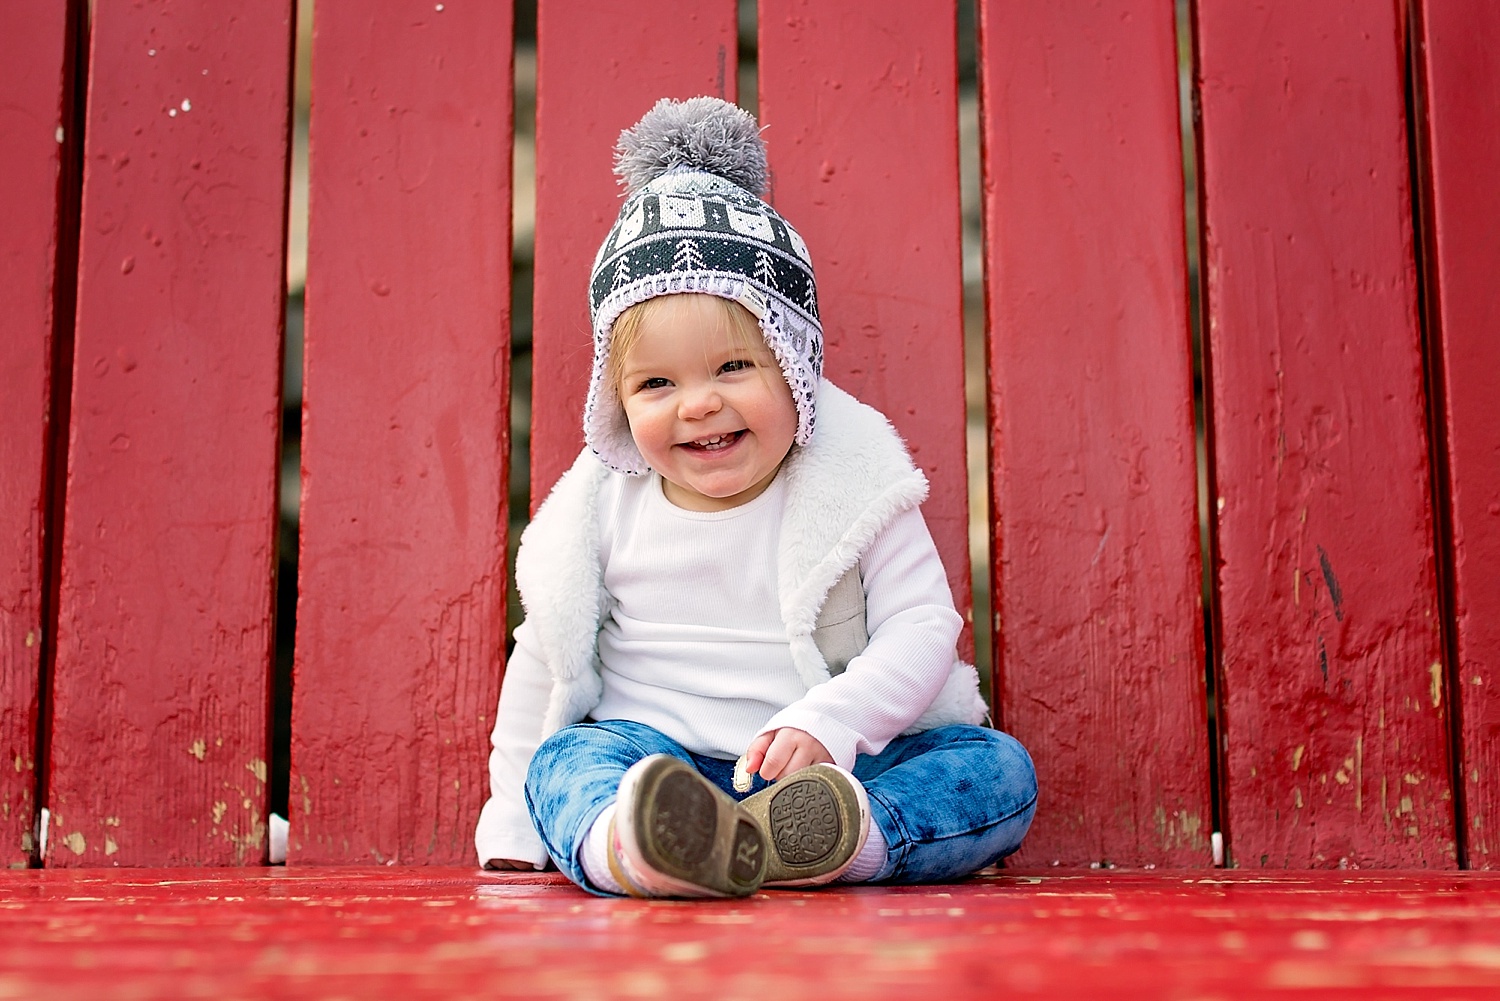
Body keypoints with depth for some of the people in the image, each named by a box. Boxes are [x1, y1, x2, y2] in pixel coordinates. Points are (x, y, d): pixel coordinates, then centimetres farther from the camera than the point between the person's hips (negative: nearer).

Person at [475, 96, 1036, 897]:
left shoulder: (854, 485, -4)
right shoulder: (603, 505, 3)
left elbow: (922, 627, -9)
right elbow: (545, 657, 13)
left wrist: (826, 723, -27)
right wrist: (513, 824, 12)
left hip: (834, 767, 0)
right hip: (651, 758, 1)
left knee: (1001, 769, -21)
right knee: (567, 760, -28)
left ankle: (837, 841, -50)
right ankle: (632, 847, -61)